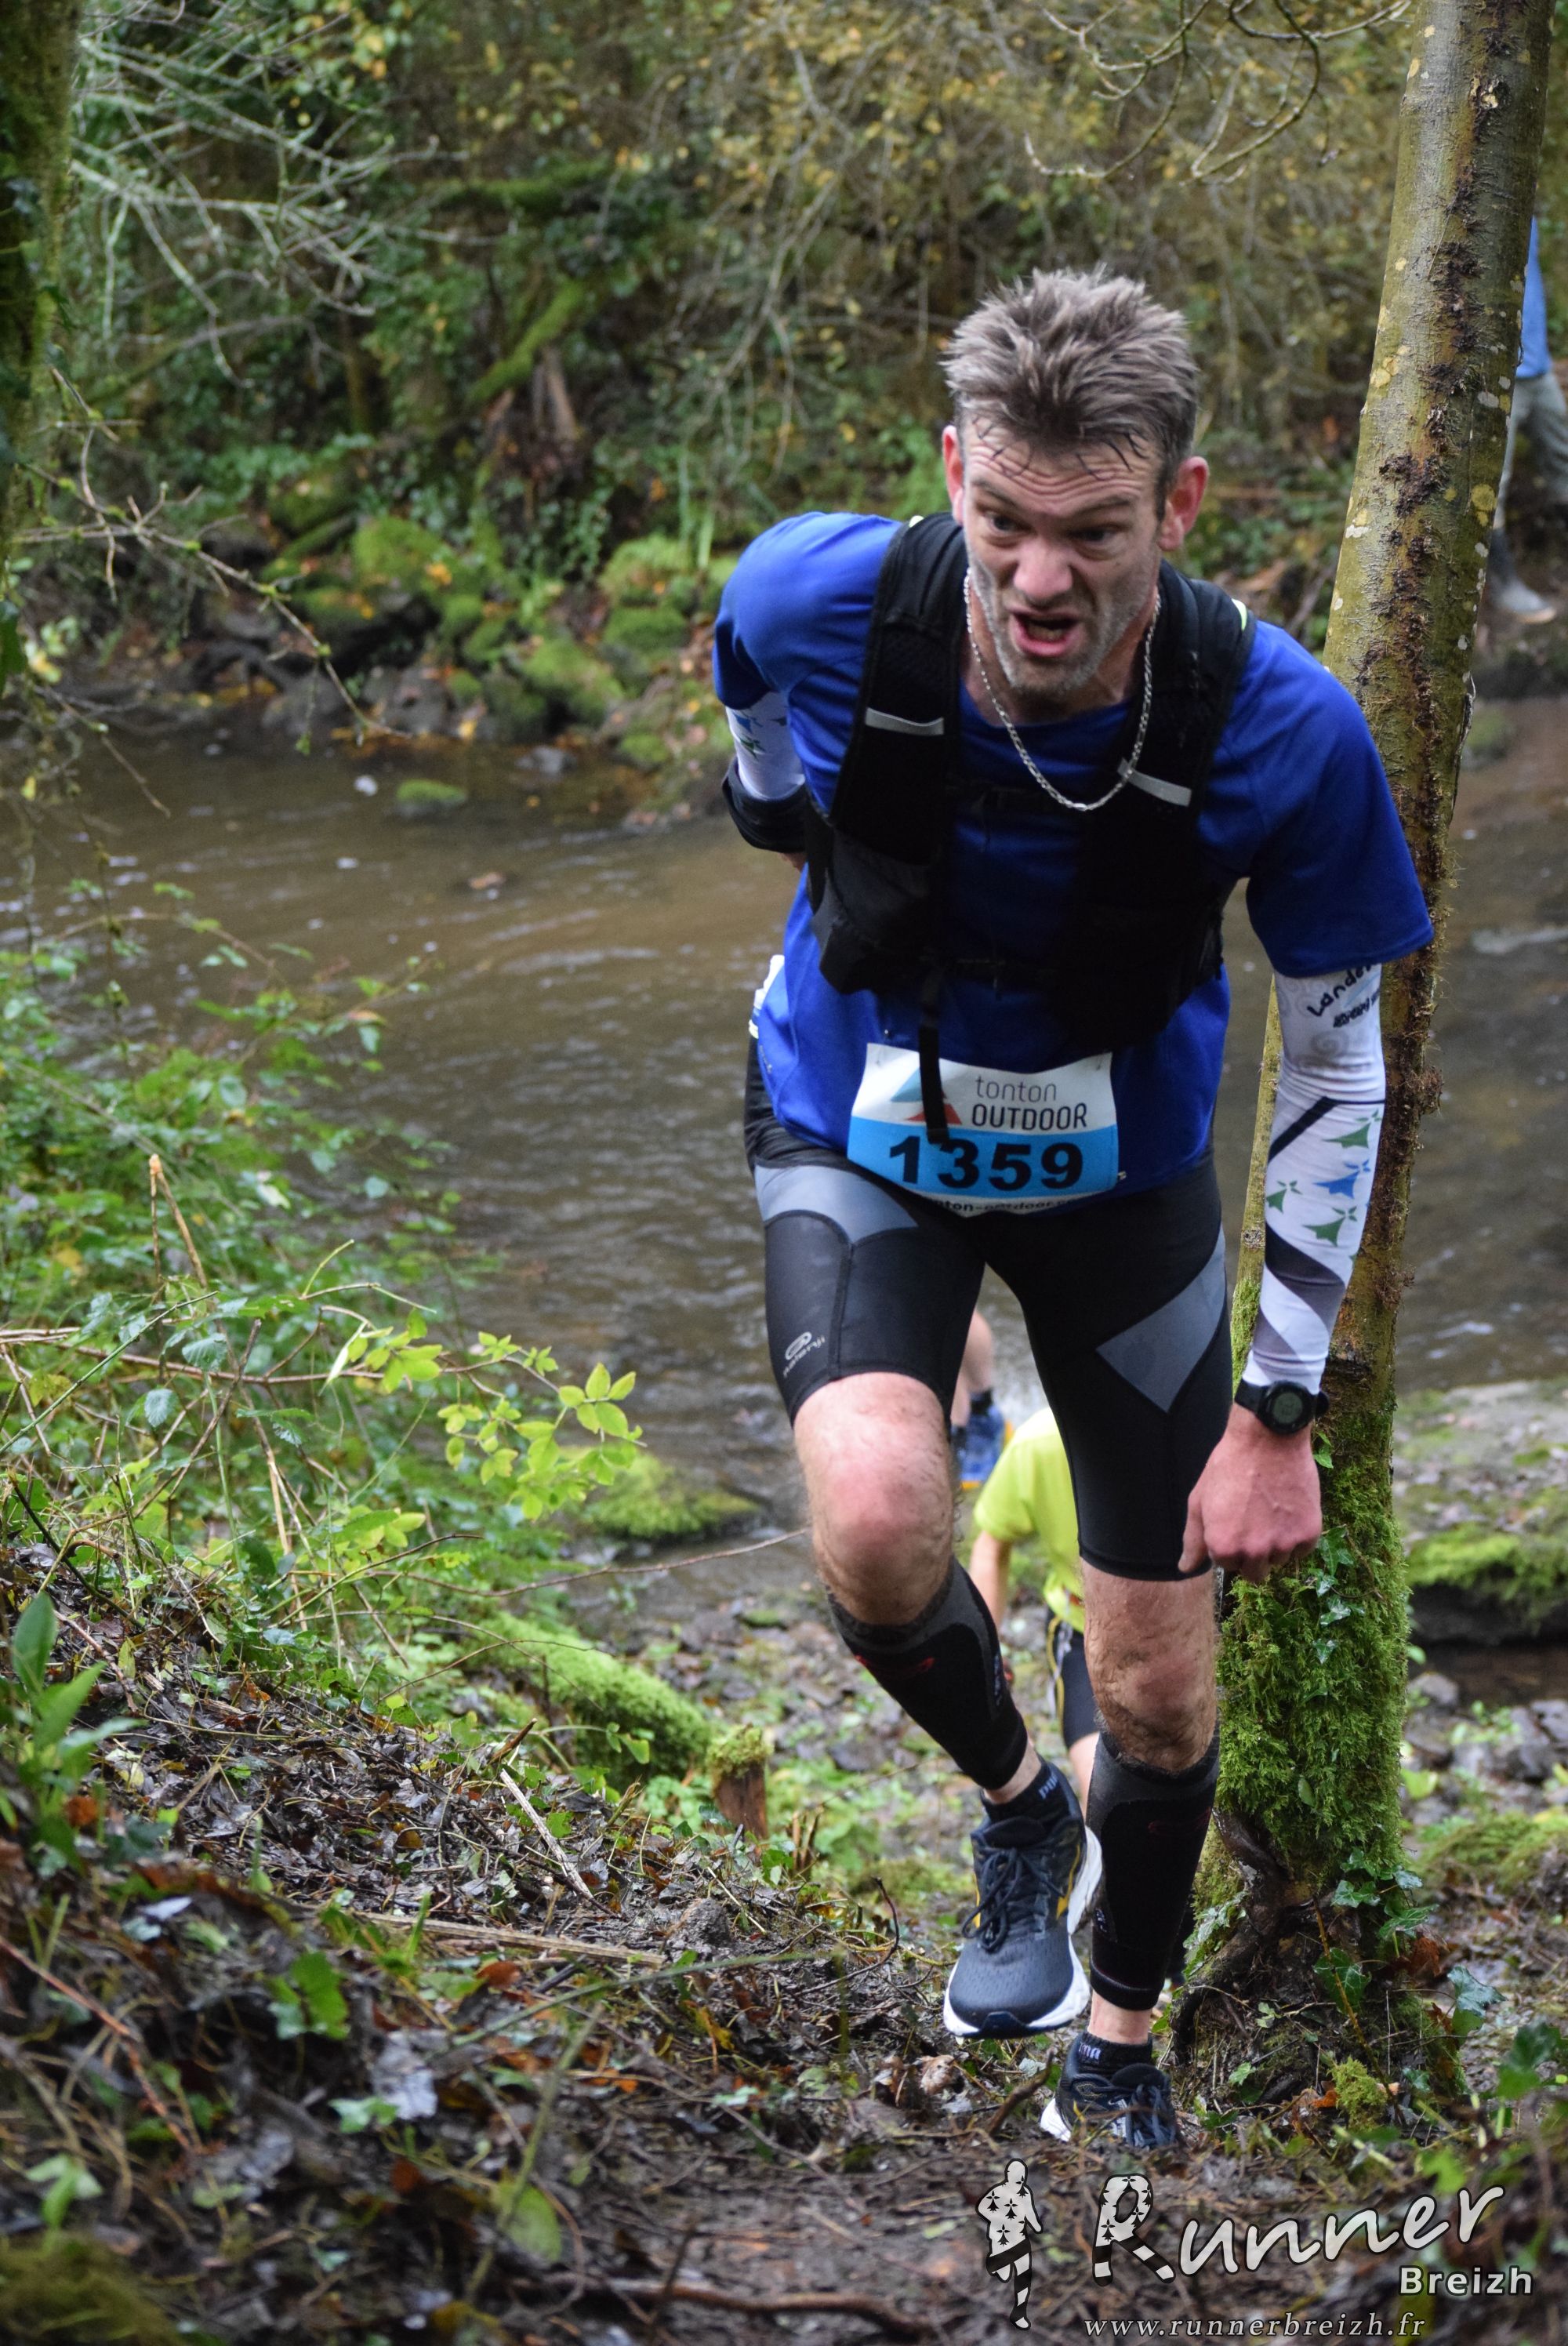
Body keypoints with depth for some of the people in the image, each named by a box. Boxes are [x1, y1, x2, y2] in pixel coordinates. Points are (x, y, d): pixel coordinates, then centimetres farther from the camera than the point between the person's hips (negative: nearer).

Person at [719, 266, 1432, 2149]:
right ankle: (1011, 1804, 4)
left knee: (1161, 1700, 5)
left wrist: (1280, 1411, -15)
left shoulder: (1281, 731, -28)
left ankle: (1116, 2042, 36)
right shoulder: (819, 601, -28)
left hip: (1120, 1167, 1)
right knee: (877, 1522, -30)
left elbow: (1336, 1070, -15)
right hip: (858, 1130, 0)